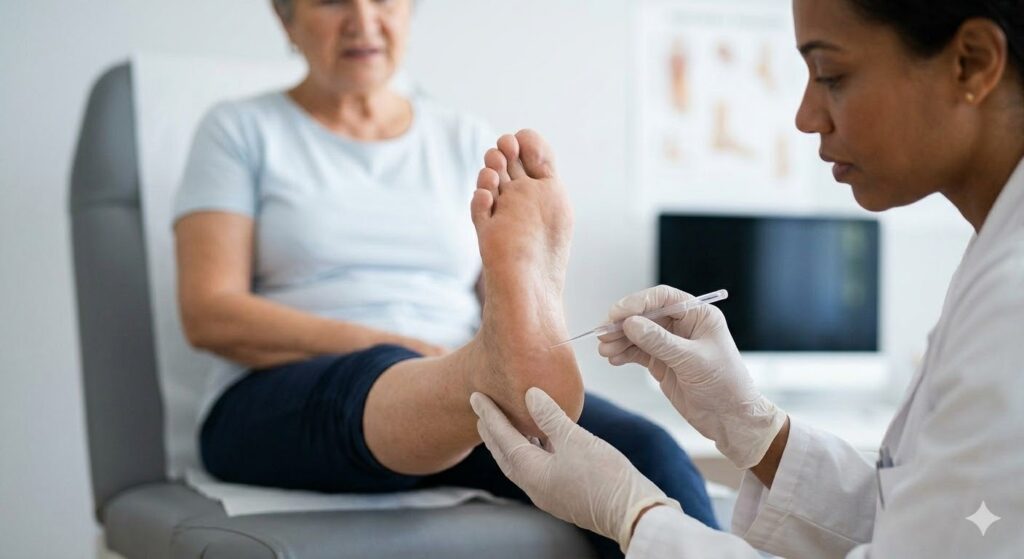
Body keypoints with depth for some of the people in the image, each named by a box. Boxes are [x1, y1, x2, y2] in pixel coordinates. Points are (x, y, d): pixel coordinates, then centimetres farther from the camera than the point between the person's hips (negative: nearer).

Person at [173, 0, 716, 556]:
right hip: (275, 408, -3)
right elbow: (208, 315, -3)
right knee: (379, 377, -39)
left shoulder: (465, 140, 19)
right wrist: (398, 347, -14)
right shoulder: (240, 130, 9)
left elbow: (509, 295, 12)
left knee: (644, 451, -26)